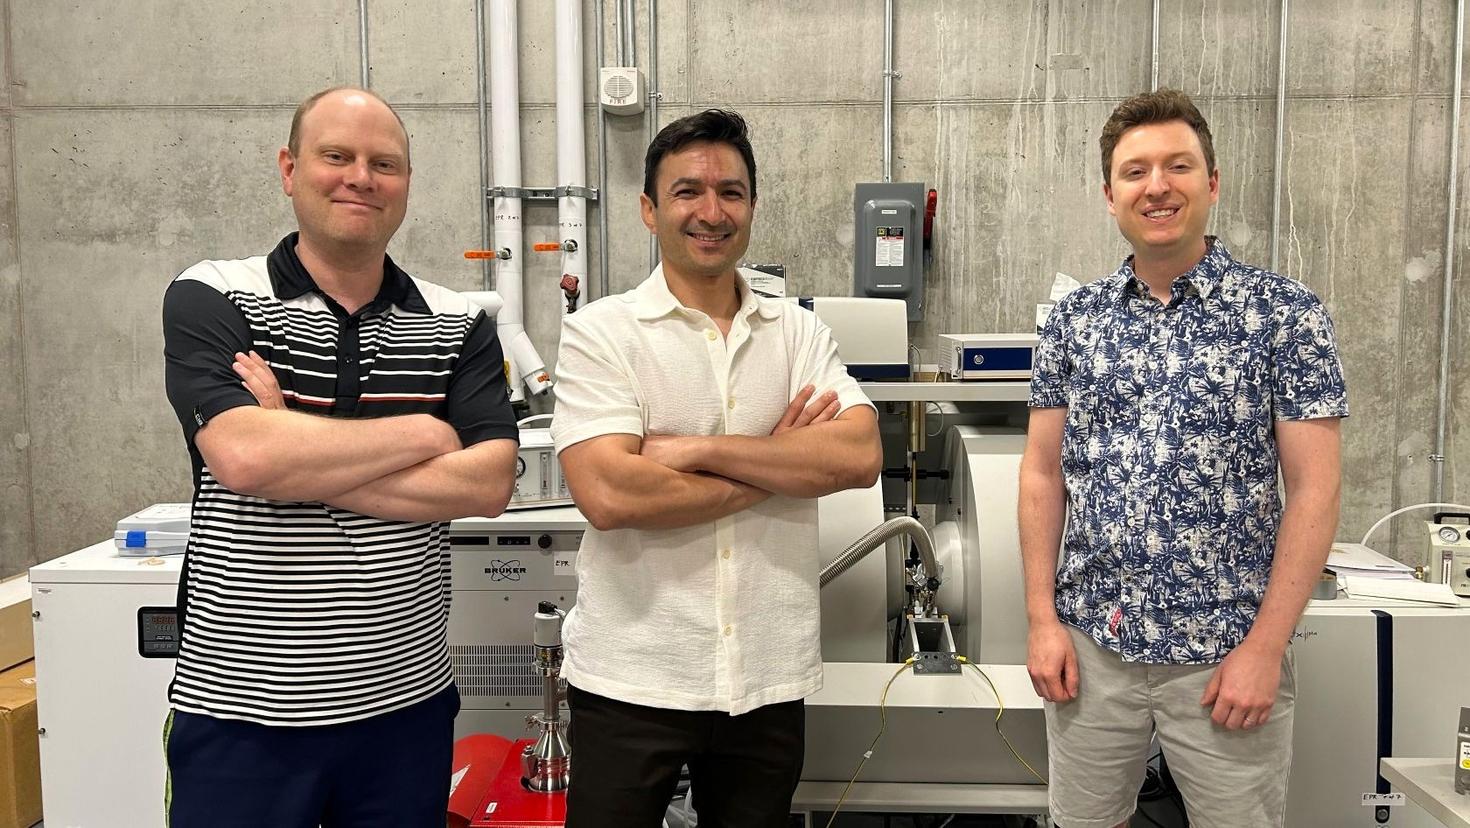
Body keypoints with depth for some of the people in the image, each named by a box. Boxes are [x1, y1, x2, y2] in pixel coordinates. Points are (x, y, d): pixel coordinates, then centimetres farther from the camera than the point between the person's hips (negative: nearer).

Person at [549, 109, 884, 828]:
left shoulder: (799, 333, 5)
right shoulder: (600, 332, -6)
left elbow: (860, 456, -11)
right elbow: (609, 494, -19)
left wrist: (696, 450, -17)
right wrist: (781, 470, -11)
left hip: (769, 678, 3)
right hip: (631, 679, -3)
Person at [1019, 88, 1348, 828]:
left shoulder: (1285, 312, -5)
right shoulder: (1073, 318, 3)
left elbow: (1313, 488, -7)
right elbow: (1042, 474, 5)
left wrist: (1265, 646, -11)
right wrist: (1042, 619, -1)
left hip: (1225, 652, -2)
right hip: (1090, 644, 3)